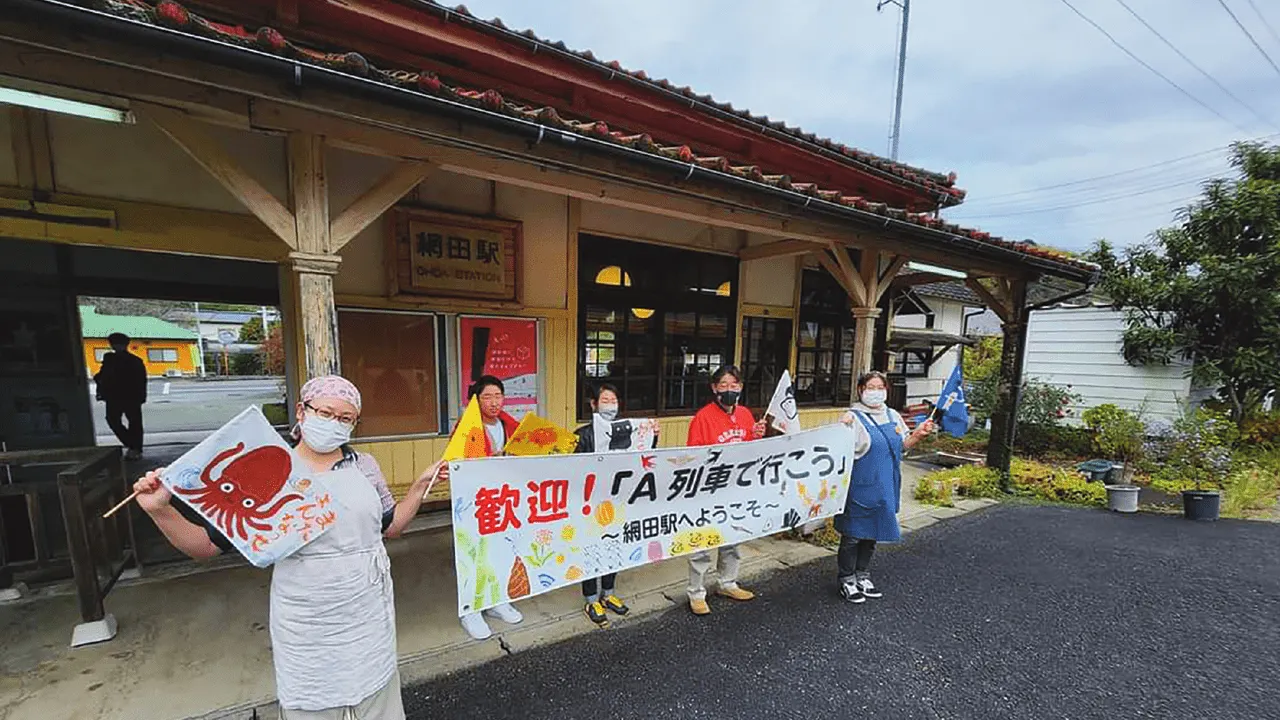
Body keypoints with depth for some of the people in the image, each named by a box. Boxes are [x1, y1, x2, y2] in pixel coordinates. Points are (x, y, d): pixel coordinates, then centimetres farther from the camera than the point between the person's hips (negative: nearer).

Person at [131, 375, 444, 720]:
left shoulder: (364, 465, -1)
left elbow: (390, 526, 7)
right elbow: (207, 545, -3)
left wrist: (420, 485, -3)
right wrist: (161, 510, -17)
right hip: (306, 629, -2)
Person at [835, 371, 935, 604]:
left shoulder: (893, 416, 9)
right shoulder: (853, 417, -14)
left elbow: (902, 445, 21)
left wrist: (919, 434, 5)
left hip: (885, 488, 7)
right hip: (860, 488, -7)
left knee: (872, 533, 18)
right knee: (853, 535, 4)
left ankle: (863, 576, 35)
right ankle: (847, 580, 20)